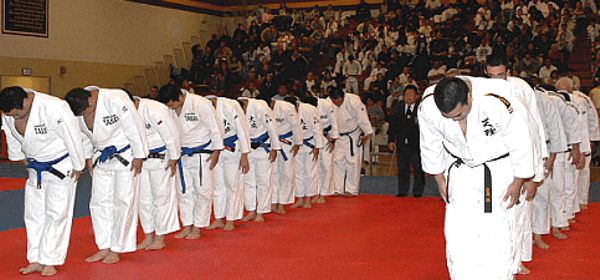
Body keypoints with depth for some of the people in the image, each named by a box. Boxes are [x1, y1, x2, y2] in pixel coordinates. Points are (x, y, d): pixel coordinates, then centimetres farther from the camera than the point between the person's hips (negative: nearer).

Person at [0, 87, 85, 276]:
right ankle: (36, 260, 20)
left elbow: (73, 137, -22)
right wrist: (21, 156, 18)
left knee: (57, 214, -4)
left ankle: (50, 262, 4)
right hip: (36, 169, 6)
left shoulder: (54, 109, -32)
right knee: (34, 214, 10)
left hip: (61, 168, -6)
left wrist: (78, 167, -13)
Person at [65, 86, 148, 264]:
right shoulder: (79, 108, -9)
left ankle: (117, 249, 6)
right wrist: (88, 157, 12)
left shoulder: (116, 101, -28)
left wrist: (139, 157, -16)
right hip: (101, 158, 6)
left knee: (123, 201, -3)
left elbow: (134, 127, -21)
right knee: (99, 201, 7)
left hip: (125, 157, -6)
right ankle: (104, 248, 18)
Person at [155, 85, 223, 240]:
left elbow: (216, 126, -17)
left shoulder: (200, 104, -23)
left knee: (203, 191, 1)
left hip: (203, 154, -6)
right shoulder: (169, 109, -5)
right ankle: (187, 226, 22)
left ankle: (197, 228, 11)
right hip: (183, 155, 6)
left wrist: (216, 151, -13)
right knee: (185, 191, 11)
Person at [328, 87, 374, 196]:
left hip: (353, 136, -4)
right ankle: (338, 189, 14)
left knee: (352, 162, -1)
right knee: (338, 161, 6)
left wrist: (367, 133, -14)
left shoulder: (353, 101, -27)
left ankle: (351, 190, 8)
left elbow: (362, 117, -20)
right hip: (339, 137, 4)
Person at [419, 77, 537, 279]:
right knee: (456, 234, 0)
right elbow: (431, 146, -1)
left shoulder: (498, 105, -32)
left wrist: (517, 183, -7)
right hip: (460, 170, 3)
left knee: (496, 235, -7)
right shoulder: (427, 108, -21)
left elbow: (521, 144, -16)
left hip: (498, 171, -3)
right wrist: (439, 179, 8)